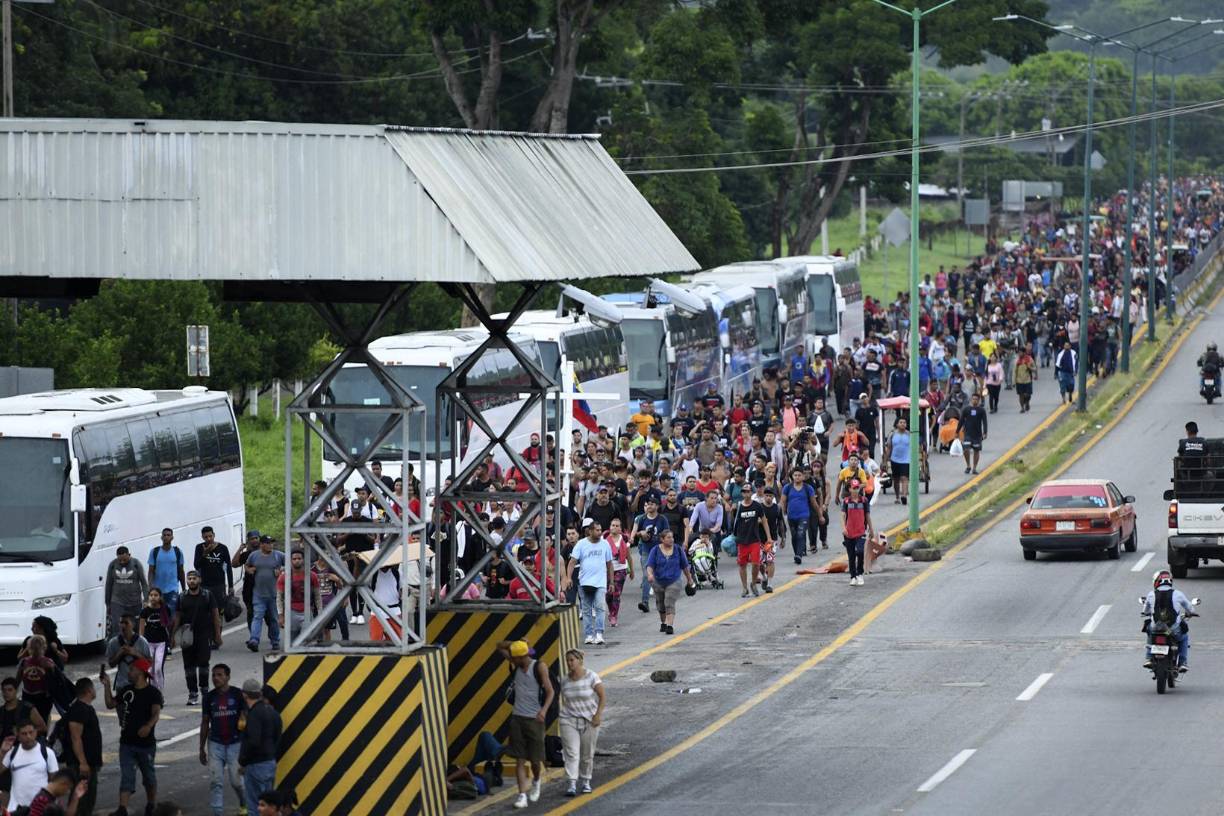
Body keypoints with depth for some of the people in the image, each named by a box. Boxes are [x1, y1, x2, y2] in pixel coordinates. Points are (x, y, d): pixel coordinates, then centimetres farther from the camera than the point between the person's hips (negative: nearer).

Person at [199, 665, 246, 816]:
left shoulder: (238, 695, -4)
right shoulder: (209, 697, 5)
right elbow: (205, 723, 12)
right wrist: (202, 748, 12)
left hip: (235, 744, -2)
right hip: (215, 744, 2)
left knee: (236, 780, -1)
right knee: (215, 782, -5)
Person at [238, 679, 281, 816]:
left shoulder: (254, 714, -19)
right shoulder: (271, 711, 10)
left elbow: (253, 742, -26)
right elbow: (277, 738, 16)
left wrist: (242, 762, -14)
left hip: (256, 764, -9)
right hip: (271, 762, 9)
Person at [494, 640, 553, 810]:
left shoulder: (539, 667, -9)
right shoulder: (516, 665, 4)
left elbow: (550, 691, -13)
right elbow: (500, 646, 15)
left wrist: (544, 710, -29)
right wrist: (516, 643, -3)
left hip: (534, 719, -4)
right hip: (517, 718, 4)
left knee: (535, 759, 3)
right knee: (520, 759, -3)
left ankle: (536, 781, 33)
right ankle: (522, 795, -4)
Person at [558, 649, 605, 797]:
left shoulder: (591, 677, -8)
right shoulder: (564, 680, 3)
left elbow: (603, 697, -5)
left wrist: (598, 714, -13)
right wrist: (564, 715, 9)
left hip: (589, 721, -2)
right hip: (569, 721, 2)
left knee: (587, 755, 7)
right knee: (571, 753, -11)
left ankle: (585, 781, 25)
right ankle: (571, 784, -18)